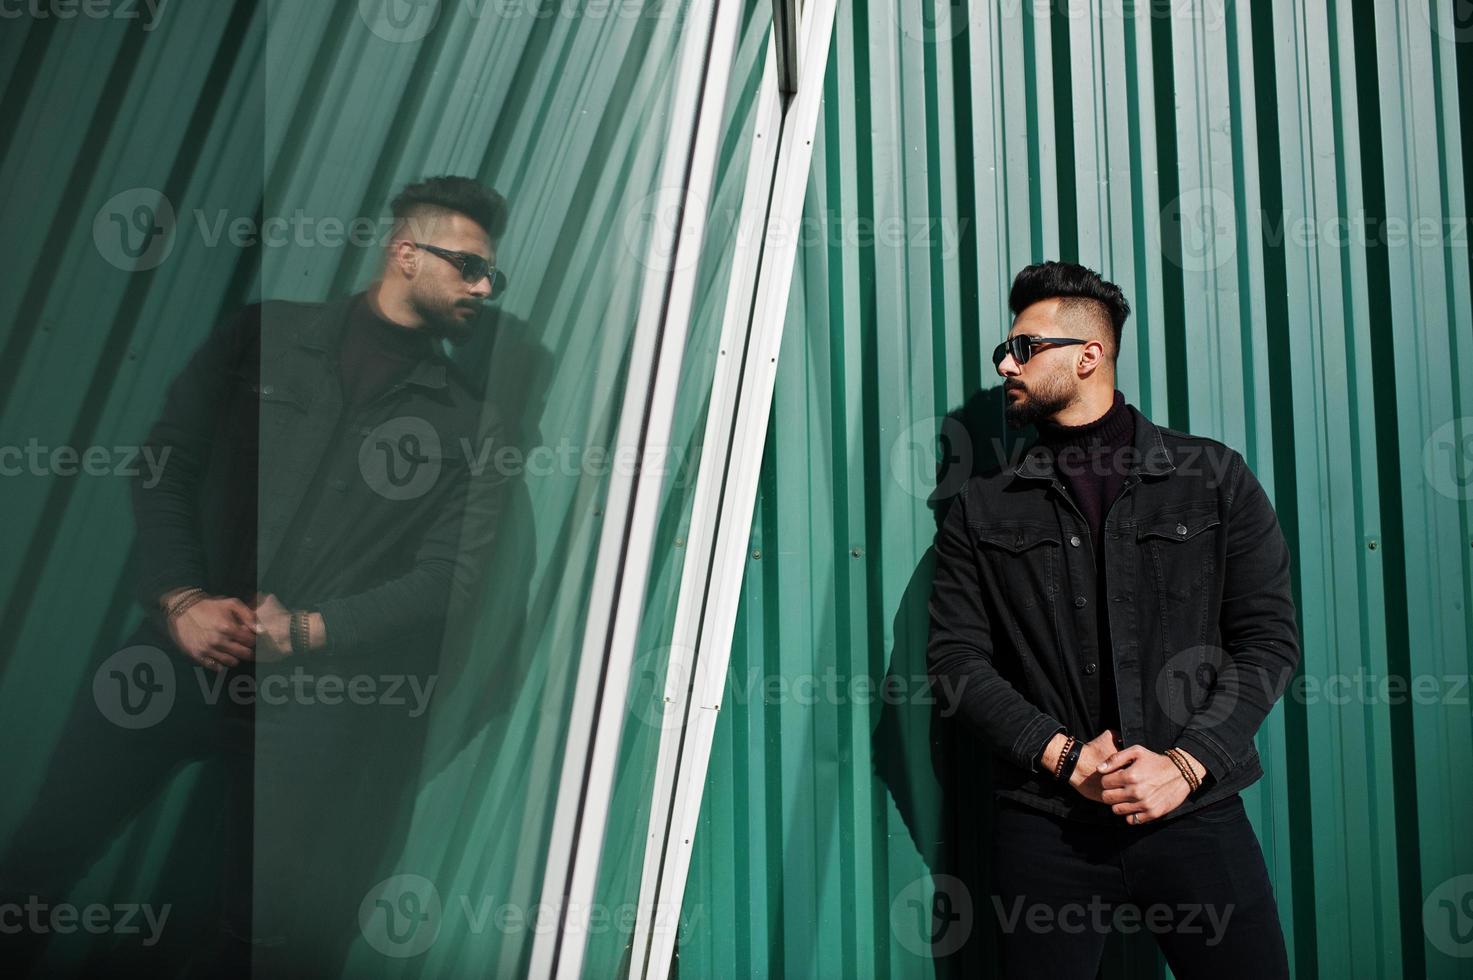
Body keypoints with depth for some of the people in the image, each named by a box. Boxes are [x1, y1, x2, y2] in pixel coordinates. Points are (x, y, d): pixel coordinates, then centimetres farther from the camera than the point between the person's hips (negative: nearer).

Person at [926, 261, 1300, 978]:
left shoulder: (1215, 477, 5)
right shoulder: (982, 509, 7)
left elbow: (1269, 638, 2)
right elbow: (955, 655, 1)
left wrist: (1186, 762, -10)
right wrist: (1062, 753, -11)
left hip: (1195, 814, 0)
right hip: (1043, 826, 1)